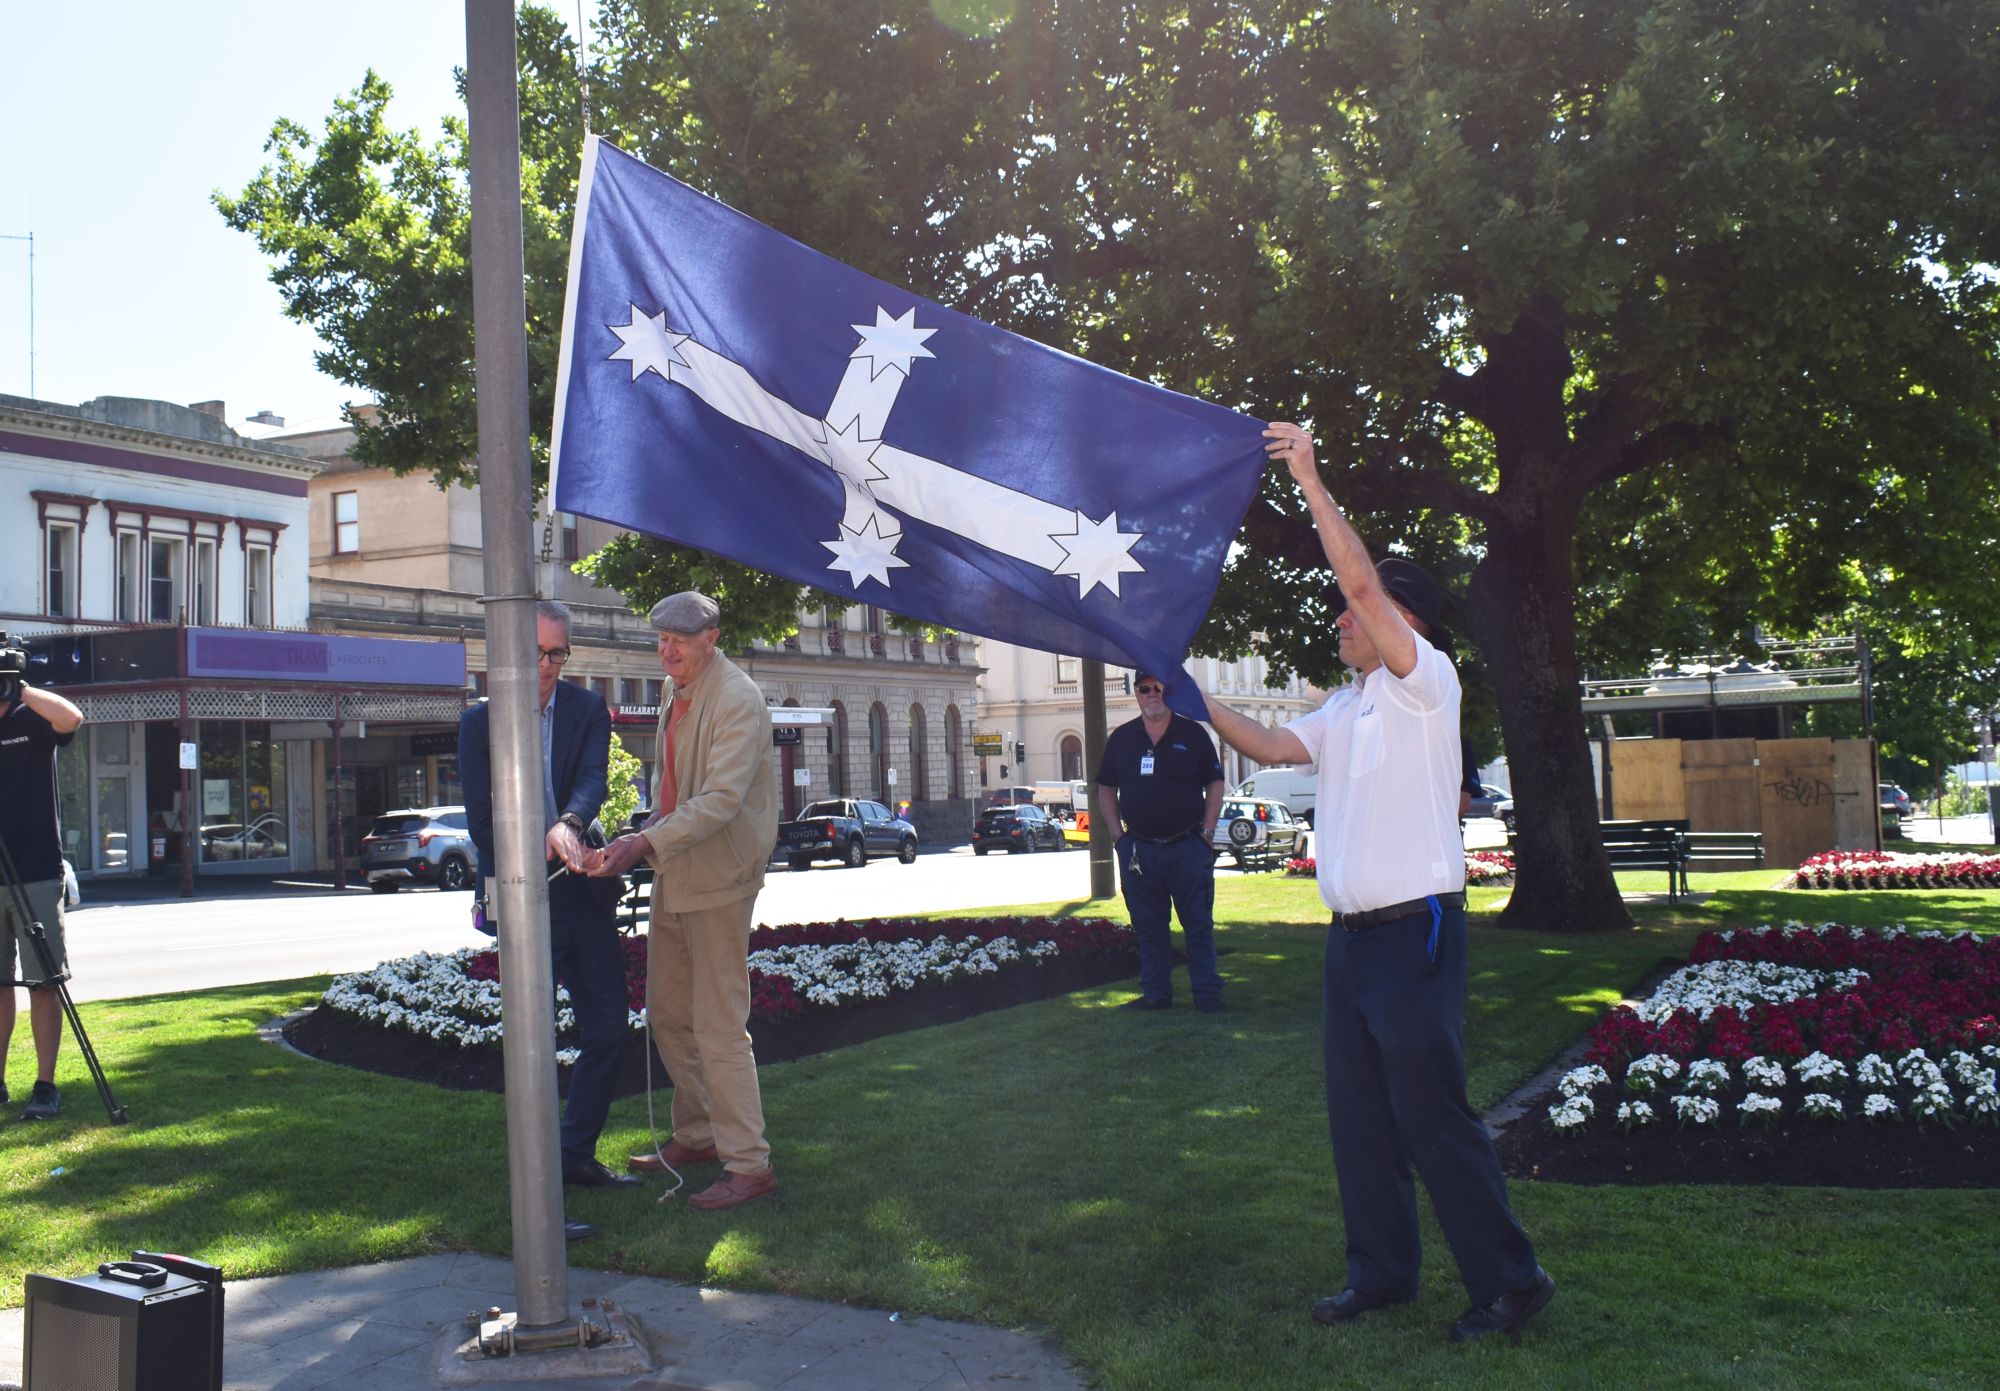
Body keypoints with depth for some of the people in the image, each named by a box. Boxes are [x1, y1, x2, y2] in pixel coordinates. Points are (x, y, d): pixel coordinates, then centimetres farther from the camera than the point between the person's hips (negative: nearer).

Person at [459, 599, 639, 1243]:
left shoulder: (586, 709, 6)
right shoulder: (479, 722, -1)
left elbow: (593, 779, -11)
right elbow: (482, 820, -4)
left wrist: (569, 825, -32)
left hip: (584, 892, 4)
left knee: (609, 1027, 9)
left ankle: (576, 1156, 27)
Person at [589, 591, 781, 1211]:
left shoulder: (737, 700, -17)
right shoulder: (675, 690, 11)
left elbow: (722, 799, -26)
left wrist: (647, 843, -32)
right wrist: (656, 818, 6)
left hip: (718, 879, -9)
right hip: (673, 874, 9)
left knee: (718, 1026, -7)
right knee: (668, 1014, 16)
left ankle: (749, 1165, 1)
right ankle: (696, 1136, 30)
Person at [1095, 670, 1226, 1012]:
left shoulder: (1193, 734, 2)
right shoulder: (1121, 738, 9)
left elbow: (1215, 785, 4)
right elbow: (1106, 790, 14)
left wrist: (1206, 833, -3)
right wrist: (1119, 835, 4)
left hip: (1188, 847, -2)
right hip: (1138, 850, 2)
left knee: (1198, 925, 1)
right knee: (1149, 927, 8)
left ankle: (1208, 995, 7)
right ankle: (1155, 993, 17)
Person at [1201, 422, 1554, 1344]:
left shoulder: (1425, 682, -8)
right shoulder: (1346, 707, 18)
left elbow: (1362, 579, -19)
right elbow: (1270, 747, 19)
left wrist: (1309, 480, -17)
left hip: (1415, 929, -9)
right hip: (1351, 932, 9)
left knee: (1431, 1113, -7)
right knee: (1357, 1116, 12)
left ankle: (1507, 1281, 4)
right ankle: (1381, 1270, 23)